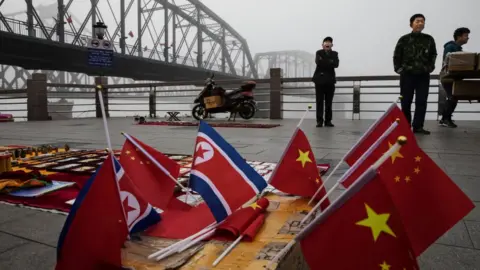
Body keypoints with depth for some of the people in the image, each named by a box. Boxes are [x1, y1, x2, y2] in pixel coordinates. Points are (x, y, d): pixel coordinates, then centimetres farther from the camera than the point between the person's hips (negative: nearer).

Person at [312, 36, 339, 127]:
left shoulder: (334, 54, 11)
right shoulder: (319, 53, 5)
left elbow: (336, 64, -7)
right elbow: (318, 62, -16)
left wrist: (324, 62, -12)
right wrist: (330, 62, -12)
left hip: (330, 80, 2)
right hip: (320, 80, -2)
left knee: (329, 102, 4)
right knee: (319, 102, -2)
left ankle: (328, 121, 11)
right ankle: (319, 121, 1)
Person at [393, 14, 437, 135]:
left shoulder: (429, 39, 4)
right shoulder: (404, 39, -3)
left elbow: (433, 55, 16)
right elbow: (396, 56, 4)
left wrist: (430, 67, 5)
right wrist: (399, 69, -3)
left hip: (423, 75, 2)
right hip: (407, 75, -2)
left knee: (422, 101, 1)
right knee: (406, 102, 3)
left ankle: (418, 126, 7)